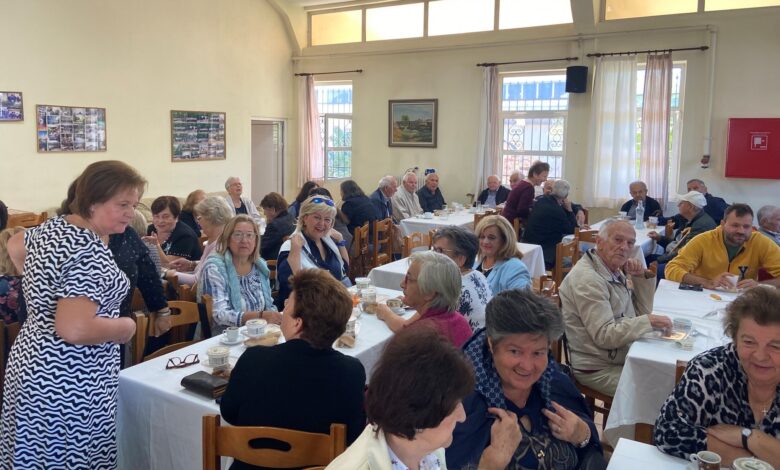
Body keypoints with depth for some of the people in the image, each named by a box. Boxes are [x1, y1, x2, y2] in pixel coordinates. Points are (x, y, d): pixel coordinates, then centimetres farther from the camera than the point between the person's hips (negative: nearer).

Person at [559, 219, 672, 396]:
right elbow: (604, 336, -24)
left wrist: (641, 277, -1)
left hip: (625, 357, 9)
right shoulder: (587, 279, -20)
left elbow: (641, 311, 12)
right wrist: (649, 321, -25)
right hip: (598, 369, -9)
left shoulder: (614, 270, 8)